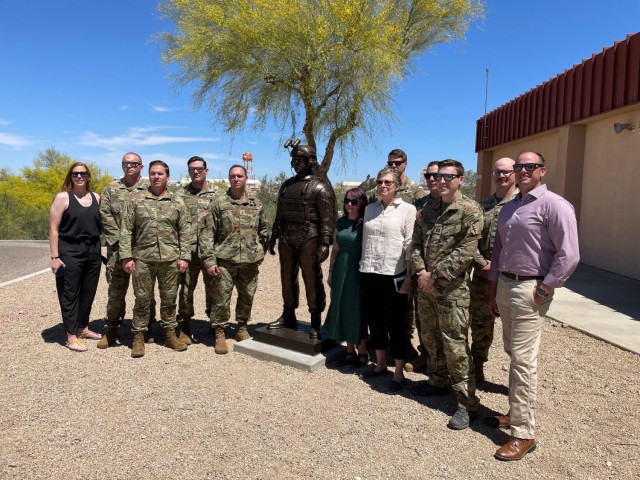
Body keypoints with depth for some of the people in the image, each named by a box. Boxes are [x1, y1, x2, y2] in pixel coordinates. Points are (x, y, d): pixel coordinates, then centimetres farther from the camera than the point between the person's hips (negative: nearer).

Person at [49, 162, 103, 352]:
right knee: (70, 294, 3)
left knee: (88, 293, 13)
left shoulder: (96, 198, 8)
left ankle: (83, 328, 30)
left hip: (93, 252, 5)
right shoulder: (62, 197, -4)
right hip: (70, 253, -5)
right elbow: (53, 229, -7)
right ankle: (71, 337, 10)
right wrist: (55, 257, -12)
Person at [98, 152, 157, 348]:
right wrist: (118, 238, -7)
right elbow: (105, 215, 3)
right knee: (116, 290, 6)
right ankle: (111, 330, 17)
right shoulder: (111, 189, 9)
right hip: (118, 248, 1)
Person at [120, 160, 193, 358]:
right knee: (142, 299, 6)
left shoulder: (178, 203, 6)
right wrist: (126, 256, -7)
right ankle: (138, 337, 18)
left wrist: (184, 257, -2)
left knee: (169, 298, 10)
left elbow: (185, 232, 5)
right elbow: (126, 230, 0)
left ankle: (170, 334, 23)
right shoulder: (135, 200, 3)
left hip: (170, 259, 1)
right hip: (142, 258, -1)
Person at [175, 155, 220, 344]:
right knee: (186, 288, 5)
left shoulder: (217, 194, 5)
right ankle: (185, 328, 17)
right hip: (188, 249, 1)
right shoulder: (181, 195, 9)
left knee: (213, 287, 8)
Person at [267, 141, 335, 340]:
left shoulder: (320, 187, -5)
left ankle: (316, 325, 7)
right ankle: (288, 317, 27)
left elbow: (327, 218, -11)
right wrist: (274, 236, 17)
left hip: (308, 240, -6)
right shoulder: (286, 185, 15)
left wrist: (325, 243, -18)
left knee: (312, 281, -2)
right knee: (287, 278, 13)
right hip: (287, 239, 7)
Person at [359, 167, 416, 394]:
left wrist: (409, 278, -10)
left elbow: (410, 246, -6)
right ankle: (380, 364, 32)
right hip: (370, 274, 5)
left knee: (396, 324, 4)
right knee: (374, 320, 14)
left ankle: (399, 373, 16)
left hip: (394, 276, -5)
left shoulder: (407, 209, -3)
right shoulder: (370, 208, 10)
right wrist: (363, 267, 12)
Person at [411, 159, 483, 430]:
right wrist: (420, 271, -6)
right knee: (430, 338, 18)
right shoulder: (428, 210, 12)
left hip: (452, 289, -7)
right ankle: (439, 381, 38)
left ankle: (467, 404, 8)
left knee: (455, 345, -3)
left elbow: (466, 251, -17)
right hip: (425, 285, 7)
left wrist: (435, 276, -17)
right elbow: (417, 242, 10)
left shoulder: (470, 210, -10)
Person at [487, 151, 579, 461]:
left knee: (523, 360, -4)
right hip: (503, 285, 8)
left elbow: (569, 256, -16)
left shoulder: (553, 205, -10)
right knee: (513, 354, 15)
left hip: (529, 290, -8)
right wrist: (493, 293, 16)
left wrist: (543, 290, -15)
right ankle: (517, 413, 29)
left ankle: (523, 433, 6)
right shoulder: (508, 208, 14)